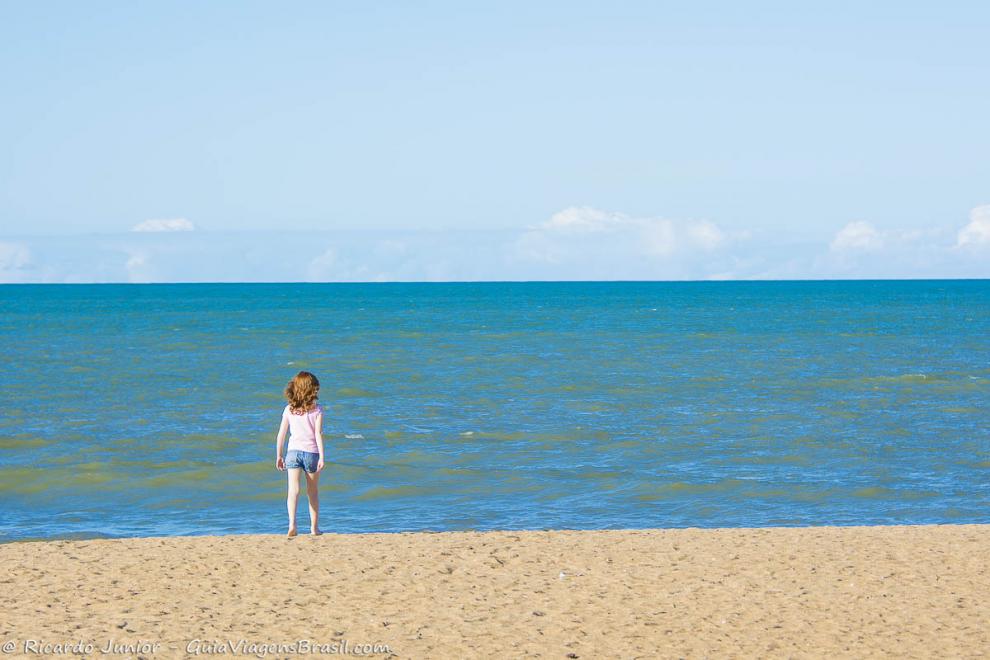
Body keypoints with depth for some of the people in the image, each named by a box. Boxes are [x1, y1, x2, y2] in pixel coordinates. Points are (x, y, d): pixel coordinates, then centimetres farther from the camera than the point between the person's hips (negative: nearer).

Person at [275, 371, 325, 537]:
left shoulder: (289, 409, 3)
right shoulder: (317, 409, -4)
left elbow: (281, 435, 4)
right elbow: (318, 434, -11)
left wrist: (279, 456, 13)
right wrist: (322, 457, -10)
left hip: (293, 452, 1)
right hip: (311, 452, -1)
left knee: (293, 490, -8)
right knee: (313, 492, 14)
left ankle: (292, 523, -28)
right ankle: (314, 527, 21)